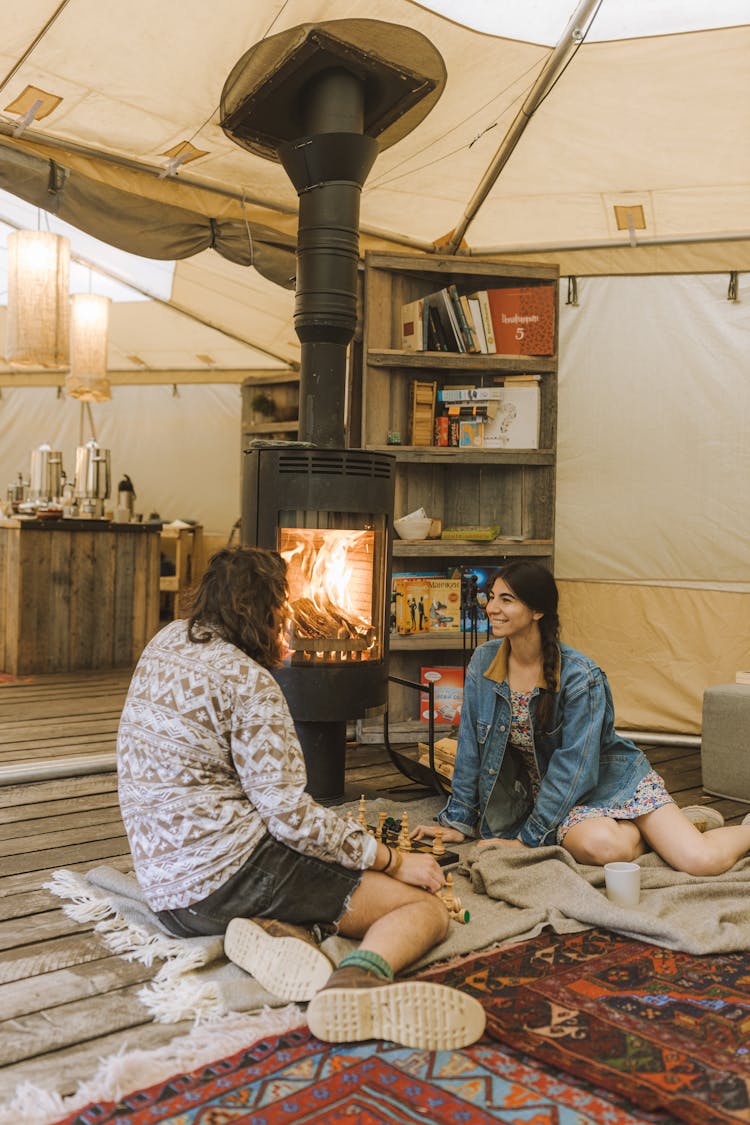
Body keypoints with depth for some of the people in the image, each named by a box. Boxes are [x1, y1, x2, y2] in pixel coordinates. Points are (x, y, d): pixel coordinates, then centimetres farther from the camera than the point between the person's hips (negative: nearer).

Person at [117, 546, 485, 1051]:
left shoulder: (166, 642, 12)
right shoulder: (248, 681, -13)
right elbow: (289, 815, -17)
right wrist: (393, 860, -9)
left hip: (169, 895, 9)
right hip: (229, 868, -9)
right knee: (427, 908, -7)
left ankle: (275, 930, -7)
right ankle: (359, 977, -37)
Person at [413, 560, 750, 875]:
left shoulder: (580, 676, -21)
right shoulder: (483, 662, -7)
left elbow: (574, 768, -20)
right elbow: (470, 748, 0)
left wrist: (527, 839, -19)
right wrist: (457, 821, 0)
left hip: (613, 779, -3)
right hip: (552, 791, 3)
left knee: (703, 861, -20)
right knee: (600, 844, -33)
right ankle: (644, 831, 1)